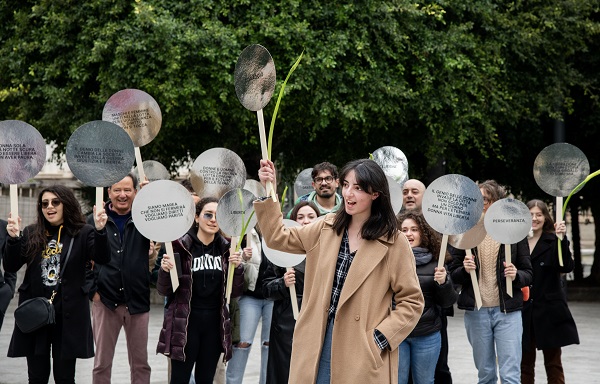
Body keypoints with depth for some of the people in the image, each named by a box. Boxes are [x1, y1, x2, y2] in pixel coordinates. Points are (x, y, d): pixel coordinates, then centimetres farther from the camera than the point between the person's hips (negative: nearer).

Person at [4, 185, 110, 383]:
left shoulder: (83, 233, 0)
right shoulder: (31, 233, 7)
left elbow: (102, 258, -15)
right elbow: (11, 267, 0)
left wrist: (100, 230, -32)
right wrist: (13, 238, -18)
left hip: (69, 315, -2)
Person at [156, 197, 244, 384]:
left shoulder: (225, 248, 6)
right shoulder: (180, 245, -6)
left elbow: (235, 292, 8)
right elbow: (164, 291, -2)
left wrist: (237, 268, -9)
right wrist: (165, 270, -22)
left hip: (214, 324, 4)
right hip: (185, 323, -4)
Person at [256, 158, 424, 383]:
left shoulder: (393, 243, -6)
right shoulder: (328, 228, 8)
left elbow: (412, 301, -3)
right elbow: (278, 238, 13)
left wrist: (379, 339, -12)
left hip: (362, 349, -4)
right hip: (320, 342, 4)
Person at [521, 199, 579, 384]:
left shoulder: (553, 241, -3)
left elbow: (566, 267, -19)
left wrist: (562, 238, -27)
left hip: (549, 312, -3)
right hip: (523, 312, 3)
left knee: (553, 364, 5)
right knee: (525, 365, 8)